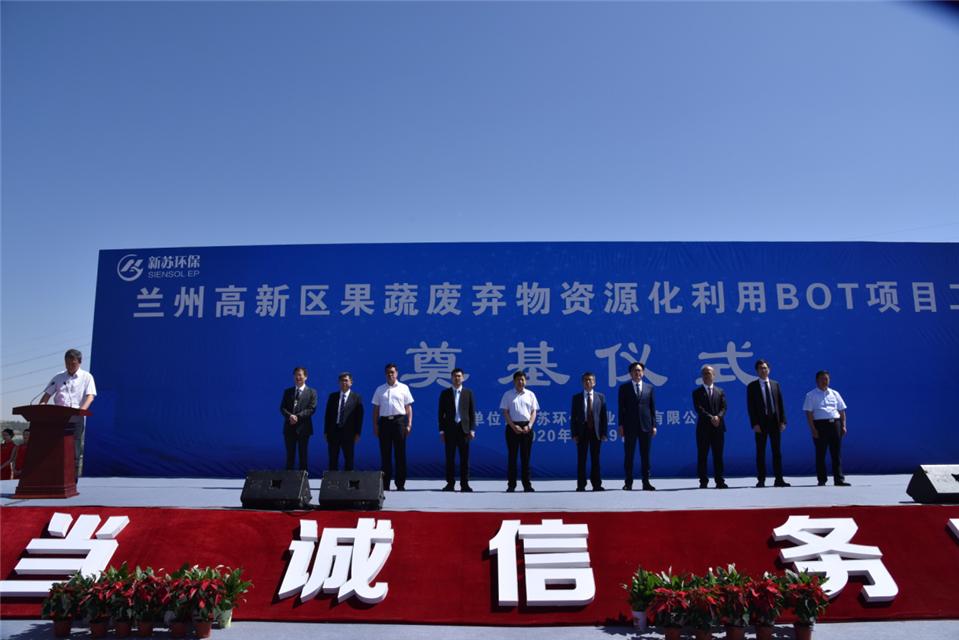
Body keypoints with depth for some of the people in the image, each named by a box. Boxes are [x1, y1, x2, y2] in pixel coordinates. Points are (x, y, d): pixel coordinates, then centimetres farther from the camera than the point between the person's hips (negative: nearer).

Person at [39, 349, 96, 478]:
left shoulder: (86, 377, 6)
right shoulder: (58, 377, 14)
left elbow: (90, 396, -6)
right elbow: (47, 394, 11)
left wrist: (83, 408, -25)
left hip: (77, 419, -3)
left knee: (76, 450, -2)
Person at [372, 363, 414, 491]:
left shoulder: (403, 388, 7)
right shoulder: (380, 389, 13)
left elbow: (408, 407, 5)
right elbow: (376, 409, 13)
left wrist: (409, 424, -3)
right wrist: (375, 425, 6)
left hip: (399, 420, -2)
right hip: (384, 421, 2)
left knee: (400, 453, -1)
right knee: (385, 454, 3)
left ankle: (400, 484, 5)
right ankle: (385, 484, 9)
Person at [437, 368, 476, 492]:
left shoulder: (468, 393, 6)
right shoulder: (445, 393, 6)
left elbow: (472, 412, 5)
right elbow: (441, 413, 5)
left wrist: (472, 429, -3)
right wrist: (441, 429, -2)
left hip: (463, 428, 0)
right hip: (450, 428, 0)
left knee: (464, 458, 1)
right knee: (450, 458, 3)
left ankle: (464, 484, 7)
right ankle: (450, 483, 10)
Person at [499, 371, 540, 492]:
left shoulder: (530, 394, 9)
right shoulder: (508, 395, 4)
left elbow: (534, 412, 7)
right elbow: (505, 412, 0)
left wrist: (529, 426, -8)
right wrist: (514, 426, -11)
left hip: (527, 427, 2)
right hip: (512, 426, -1)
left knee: (526, 456, 4)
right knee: (512, 456, 0)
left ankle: (527, 484, 9)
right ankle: (511, 484, 4)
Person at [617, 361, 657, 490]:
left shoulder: (649, 388, 10)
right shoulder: (624, 387, 5)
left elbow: (652, 408, 8)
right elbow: (621, 407, 2)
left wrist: (654, 425, 2)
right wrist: (621, 425, -5)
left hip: (646, 426, 1)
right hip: (629, 426, -1)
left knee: (645, 455, 5)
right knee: (629, 455, 2)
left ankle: (646, 482, 10)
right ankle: (628, 483, 7)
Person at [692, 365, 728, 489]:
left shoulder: (720, 392, 14)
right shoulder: (697, 392, 5)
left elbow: (723, 408, 4)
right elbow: (699, 409, -6)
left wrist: (718, 417, -15)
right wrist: (710, 418, -18)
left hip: (718, 427, 2)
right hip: (703, 427, -2)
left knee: (718, 455, 3)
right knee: (702, 456, -1)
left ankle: (720, 481, 7)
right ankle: (703, 482, 4)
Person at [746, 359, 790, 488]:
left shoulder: (775, 384, 11)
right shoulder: (752, 386, 1)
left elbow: (780, 404, 9)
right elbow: (750, 407, -4)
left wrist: (782, 421, 0)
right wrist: (755, 424, -11)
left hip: (775, 421, 3)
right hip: (761, 422, -3)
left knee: (777, 451, 4)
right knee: (760, 452, 2)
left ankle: (779, 479, 8)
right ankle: (761, 479, 6)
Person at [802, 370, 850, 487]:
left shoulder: (835, 394, 15)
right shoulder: (811, 395, 3)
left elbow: (842, 411, 15)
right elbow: (809, 413, -3)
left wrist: (843, 426, 5)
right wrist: (813, 429, -11)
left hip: (835, 423, 3)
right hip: (820, 425, -3)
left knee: (836, 453, 3)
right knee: (820, 453, 0)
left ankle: (839, 479, 6)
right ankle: (821, 479, 7)